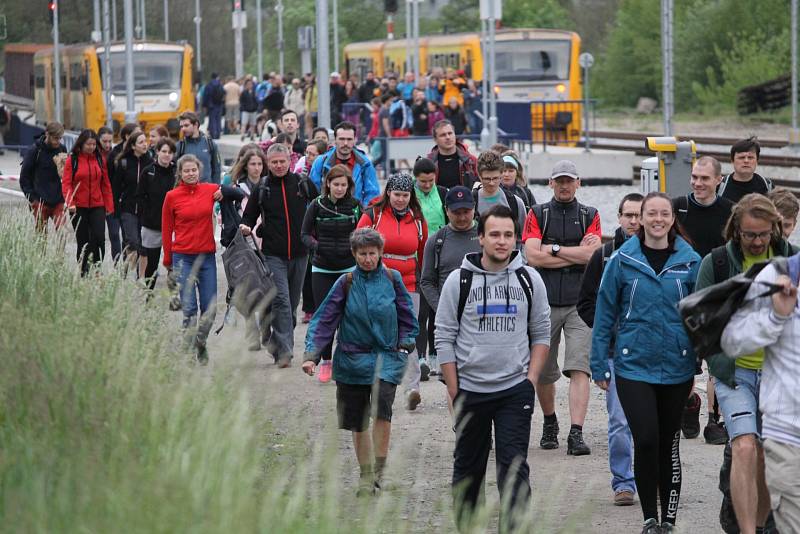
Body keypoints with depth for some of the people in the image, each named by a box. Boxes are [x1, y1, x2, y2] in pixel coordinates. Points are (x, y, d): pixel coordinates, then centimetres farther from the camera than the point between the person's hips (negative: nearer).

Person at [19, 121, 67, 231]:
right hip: (40, 202, -3)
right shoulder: (35, 150, -5)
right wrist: (31, 198, -8)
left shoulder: (62, 149, 6)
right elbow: (24, 177, -2)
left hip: (58, 201, 3)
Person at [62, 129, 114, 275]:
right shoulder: (72, 160, -2)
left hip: (97, 206, 2)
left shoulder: (100, 160, 8)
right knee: (83, 242, 4)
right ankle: (82, 273, 13)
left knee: (99, 238, -14)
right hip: (79, 208, -2)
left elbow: (105, 184, 12)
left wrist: (109, 204, 8)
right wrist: (69, 202, -21)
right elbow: (66, 183, -7)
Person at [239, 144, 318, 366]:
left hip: (299, 253, 2)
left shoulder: (303, 185, 3)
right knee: (281, 300, -15)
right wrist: (246, 228, -12)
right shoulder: (262, 188, 2)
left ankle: (278, 343, 26)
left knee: (292, 303, 10)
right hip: (273, 254, -2)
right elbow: (249, 216, 9)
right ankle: (284, 350, -17)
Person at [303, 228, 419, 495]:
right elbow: (324, 320, -1)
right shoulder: (346, 283, 0)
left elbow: (406, 316, 12)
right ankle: (366, 476, 22)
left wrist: (406, 344, 2)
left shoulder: (392, 279, 0)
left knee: (381, 409, -25)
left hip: (386, 356, -2)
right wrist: (311, 354, -10)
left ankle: (379, 472, -15)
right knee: (358, 422, 7)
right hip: (352, 360, 2)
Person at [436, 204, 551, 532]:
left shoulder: (529, 280, 3)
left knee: (514, 466, -8)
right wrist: (454, 392, -2)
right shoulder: (459, 281, -1)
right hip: (470, 391, 0)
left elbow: (541, 333, 10)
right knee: (468, 468, 11)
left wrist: (531, 379, -1)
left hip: (516, 390, 0)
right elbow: (444, 338, 2)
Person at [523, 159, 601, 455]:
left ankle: (576, 434, -18)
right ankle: (549, 423, 32)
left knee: (579, 368, -12)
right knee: (542, 372, 9)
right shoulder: (538, 214, 7)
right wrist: (576, 254, -5)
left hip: (580, 302, -1)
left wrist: (552, 249, -4)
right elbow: (532, 256, -7)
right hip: (545, 301, 1)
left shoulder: (589, 216, 9)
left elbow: (591, 255, -6)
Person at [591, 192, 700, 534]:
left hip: (676, 367, 1)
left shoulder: (690, 262, 0)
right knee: (646, 440, -11)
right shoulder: (623, 261, -3)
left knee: (669, 443, 10)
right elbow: (605, 313, 2)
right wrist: (599, 364, 1)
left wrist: (701, 360, 6)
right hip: (634, 365, -1)